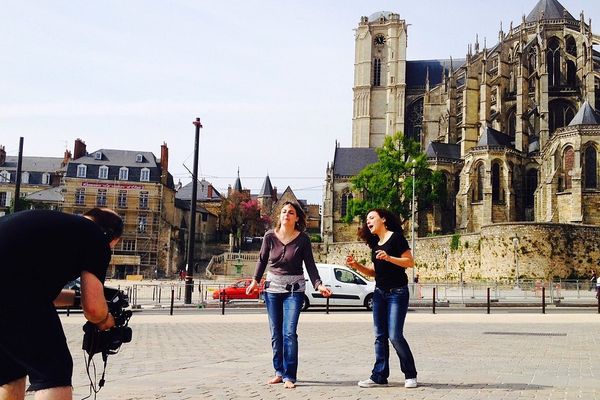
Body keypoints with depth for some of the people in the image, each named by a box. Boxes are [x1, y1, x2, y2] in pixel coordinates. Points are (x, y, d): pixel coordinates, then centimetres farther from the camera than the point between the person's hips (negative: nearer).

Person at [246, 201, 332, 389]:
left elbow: (310, 265, -5)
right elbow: (262, 259, 9)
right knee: (275, 333, 9)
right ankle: (279, 372, 22)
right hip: (272, 287, 3)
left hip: (294, 289, -3)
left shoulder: (303, 239, -9)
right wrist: (255, 280, 1)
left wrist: (319, 285, -17)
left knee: (289, 333, -10)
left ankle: (289, 376, -4)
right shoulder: (270, 236, -4)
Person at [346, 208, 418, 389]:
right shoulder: (375, 243, 14)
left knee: (395, 335, -10)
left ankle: (410, 375, 5)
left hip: (397, 292, -7)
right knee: (380, 336, 4)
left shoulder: (396, 237, -7)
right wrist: (356, 265, 2)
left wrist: (388, 257, -24)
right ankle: (379, 376, 8)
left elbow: (410, 262, -13)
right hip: (379, 293, 7)